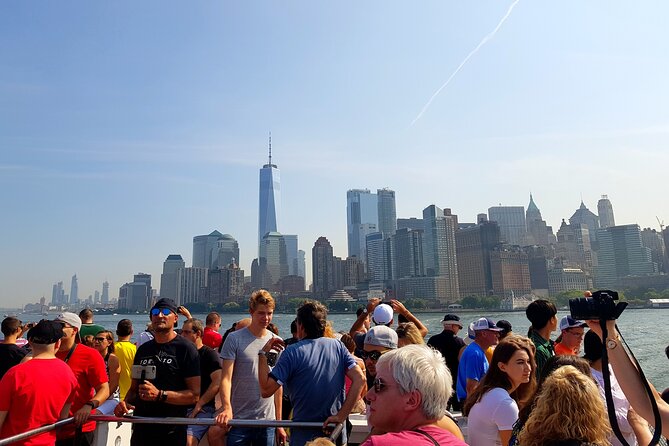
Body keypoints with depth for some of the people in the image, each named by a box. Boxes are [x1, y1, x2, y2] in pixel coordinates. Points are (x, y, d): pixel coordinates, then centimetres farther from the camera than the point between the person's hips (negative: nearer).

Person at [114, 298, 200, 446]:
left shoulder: (185, 348, -8)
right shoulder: (143, 349, 12)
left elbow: (195, 395, -14)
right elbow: (134, 388, 19)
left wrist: (159, 395, -22)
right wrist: (125, 402, -1)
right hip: (141, 430, 5)